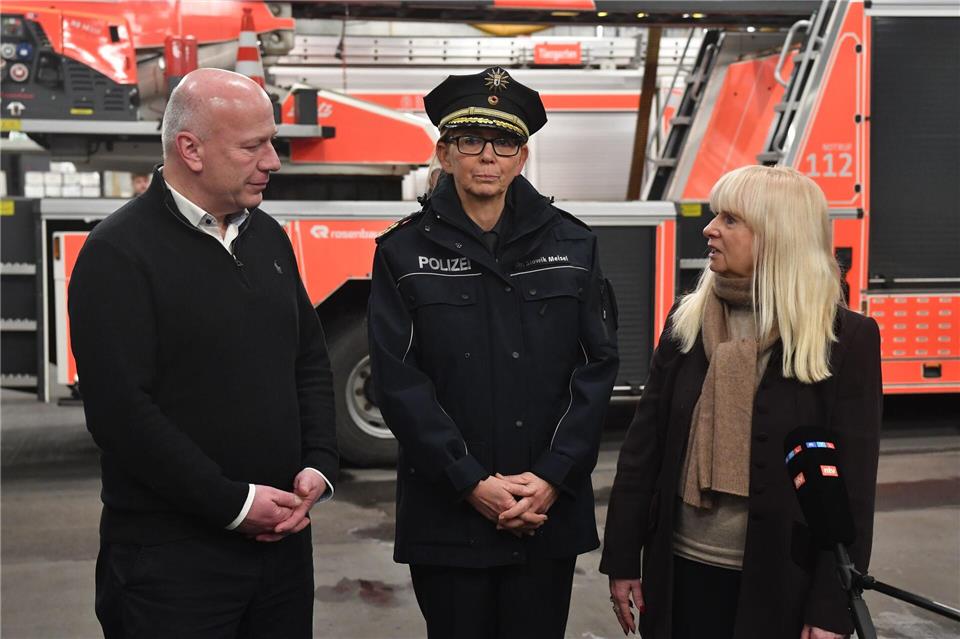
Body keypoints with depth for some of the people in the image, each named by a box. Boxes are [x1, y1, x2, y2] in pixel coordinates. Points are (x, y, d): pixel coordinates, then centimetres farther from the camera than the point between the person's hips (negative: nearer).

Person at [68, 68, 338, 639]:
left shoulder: (267, 236, 10)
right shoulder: (119, 254, -12)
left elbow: (311, 361, 15)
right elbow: (120, 410, -18)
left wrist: (319, 467, 1)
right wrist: (233, 504, -17)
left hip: (284, 534, 7)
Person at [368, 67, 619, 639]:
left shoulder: (572, 245, 4)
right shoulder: (405, 253, -1)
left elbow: (597, 366, 0)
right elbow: (399, 381, -7)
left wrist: (552, 478, -9)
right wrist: (473, 483, -13)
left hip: (550, 512, 1)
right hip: (447, 519, -1)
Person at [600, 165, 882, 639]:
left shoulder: (845, 339, -9)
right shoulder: (687, 320, 2)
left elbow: (852, 486, -9)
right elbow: (643, 445, 4)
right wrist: (622, 560, 2)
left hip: (780, 584, -3)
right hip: (682, 572, 4)